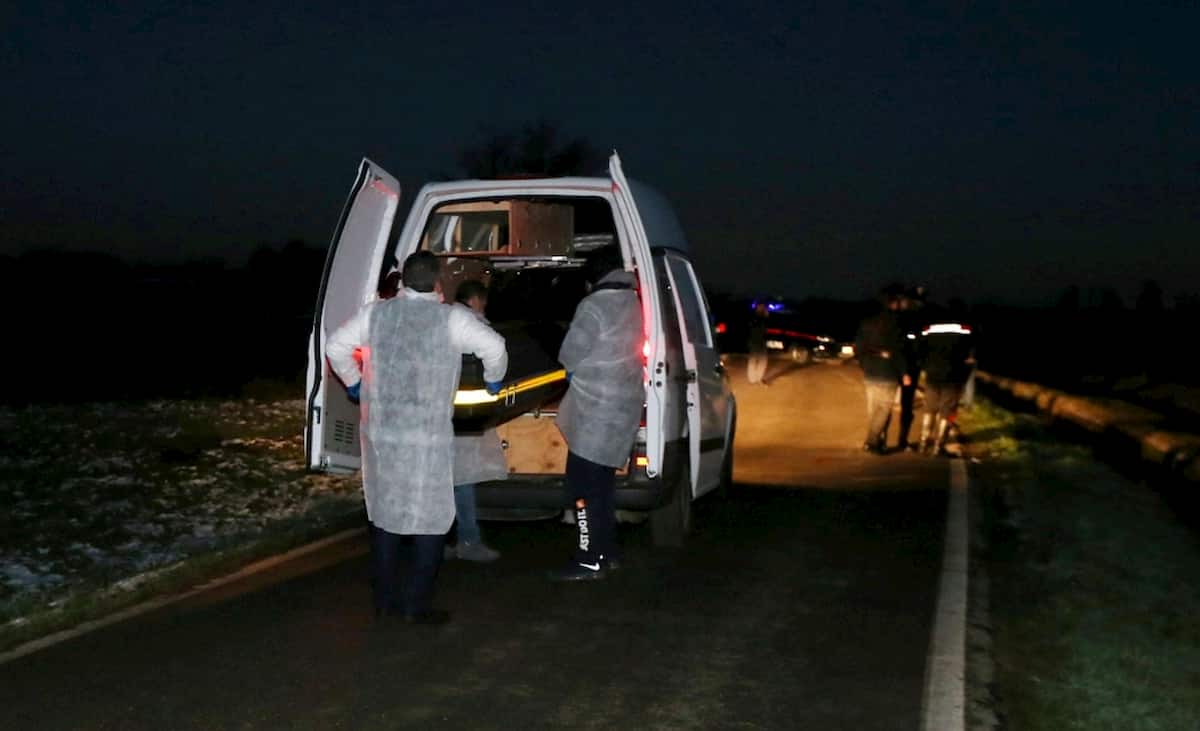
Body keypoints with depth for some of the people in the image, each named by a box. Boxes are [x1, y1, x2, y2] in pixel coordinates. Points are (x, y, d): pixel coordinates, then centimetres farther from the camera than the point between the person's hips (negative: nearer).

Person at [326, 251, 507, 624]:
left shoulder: (376, 312, 5)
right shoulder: (450, 318, -7)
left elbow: (336, 345, 7)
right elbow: (493, 346, -16)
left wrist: (353, 383, 20)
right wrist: (493, 380, 2)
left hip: (379, 432, 5)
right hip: (426, 437, -5)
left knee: (385, 513, 16)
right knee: (430, 520, 5)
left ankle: (385, 599, 22)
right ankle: (416, 605, 5)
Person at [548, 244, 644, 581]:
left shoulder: (594, 306, -16)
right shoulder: (632, 304, 10)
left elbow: (569, 356, -12)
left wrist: (578, 369, 7)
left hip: (595, 410, -9)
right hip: (625, 404, 9)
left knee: (583, 486, -4)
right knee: (602, 483, 16)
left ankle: (590, 560, -3)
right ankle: (607, 553, 22)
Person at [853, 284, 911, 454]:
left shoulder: (868, 321, 9)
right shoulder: (894, 322, -12)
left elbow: (858, 347, 12)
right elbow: (898, 350, -16)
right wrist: (904, 373, -11)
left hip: (870, 373, 7)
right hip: (887, 374, -7)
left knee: (873, 409, 12)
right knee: (884, 409, -1)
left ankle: (878, 441, 16)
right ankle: (872, 442, -5)